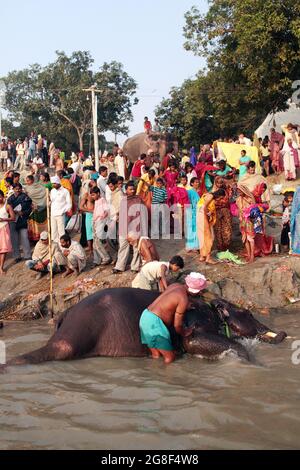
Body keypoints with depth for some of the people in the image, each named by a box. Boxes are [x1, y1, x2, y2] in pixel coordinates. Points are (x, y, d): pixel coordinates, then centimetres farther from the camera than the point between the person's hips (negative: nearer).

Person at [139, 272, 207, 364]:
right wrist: (183, 333, 12)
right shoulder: (184, 299, -15)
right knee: (170, 358, 1)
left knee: (156, 356, 15)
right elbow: (177, 325, -8)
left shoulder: (176, 286, 9)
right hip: (154, 323, -9)